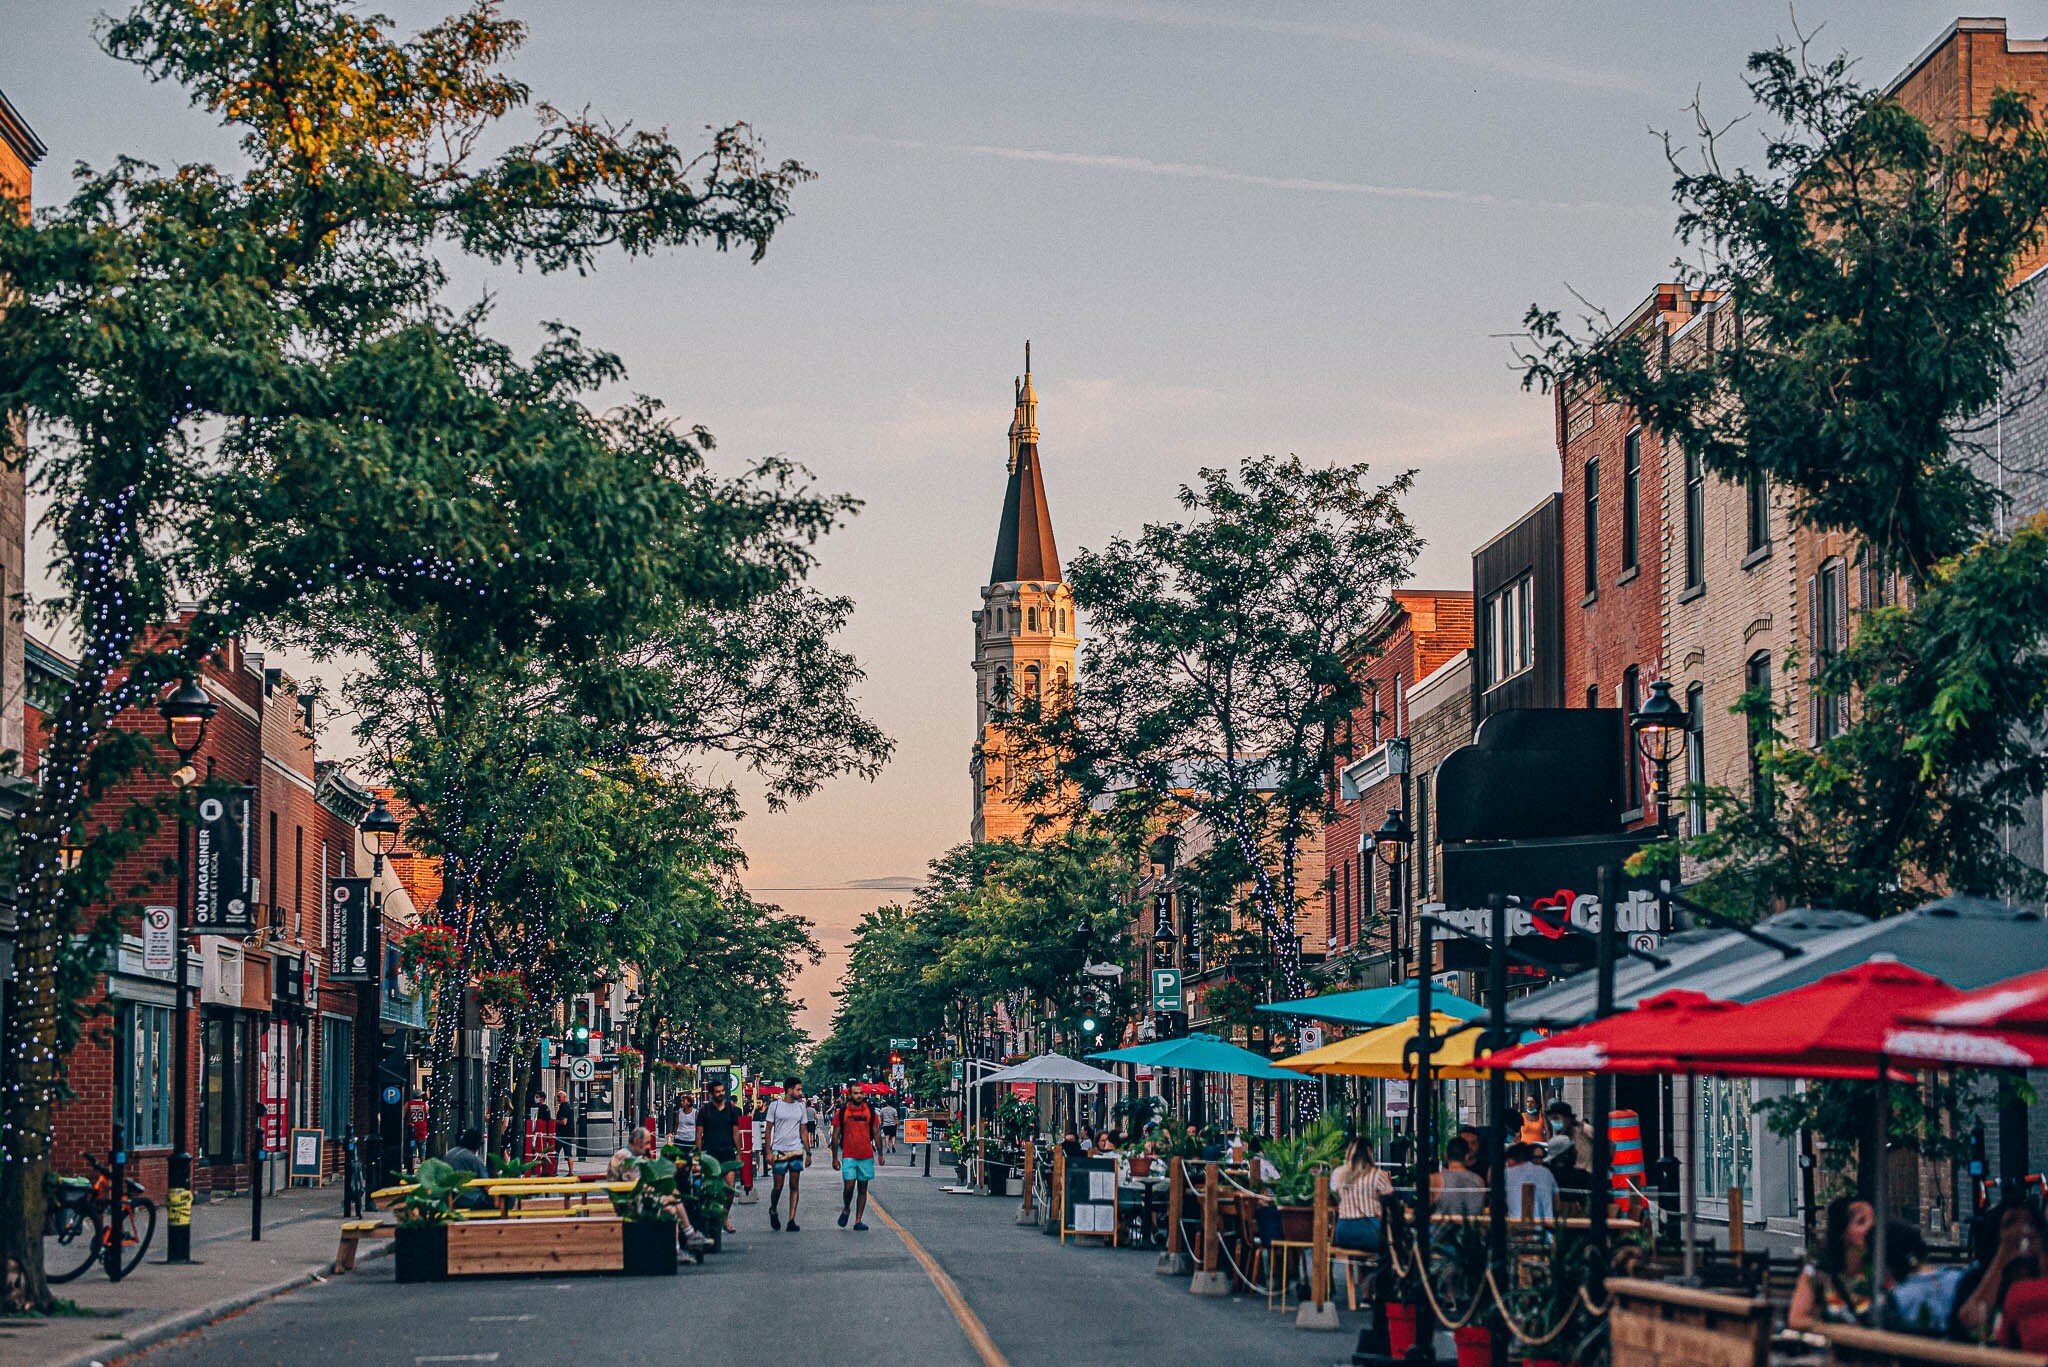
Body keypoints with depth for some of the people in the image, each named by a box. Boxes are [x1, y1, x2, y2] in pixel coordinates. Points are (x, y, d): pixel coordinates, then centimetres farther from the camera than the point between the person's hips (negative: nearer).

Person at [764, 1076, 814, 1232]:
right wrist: (768, 1152, -5)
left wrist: (808, 1153, 8)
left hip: (797, 1151, 2)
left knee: (794, 1186, 0)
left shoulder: (801, 1107, 8)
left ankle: (792, 1220, 2)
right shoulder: (775, 1105, -1)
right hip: (779, 1151, -2)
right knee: (778, 1186, 0)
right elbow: (769, 1129, 1)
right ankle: (773, 1210, 28)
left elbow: (804, 1131, 12)